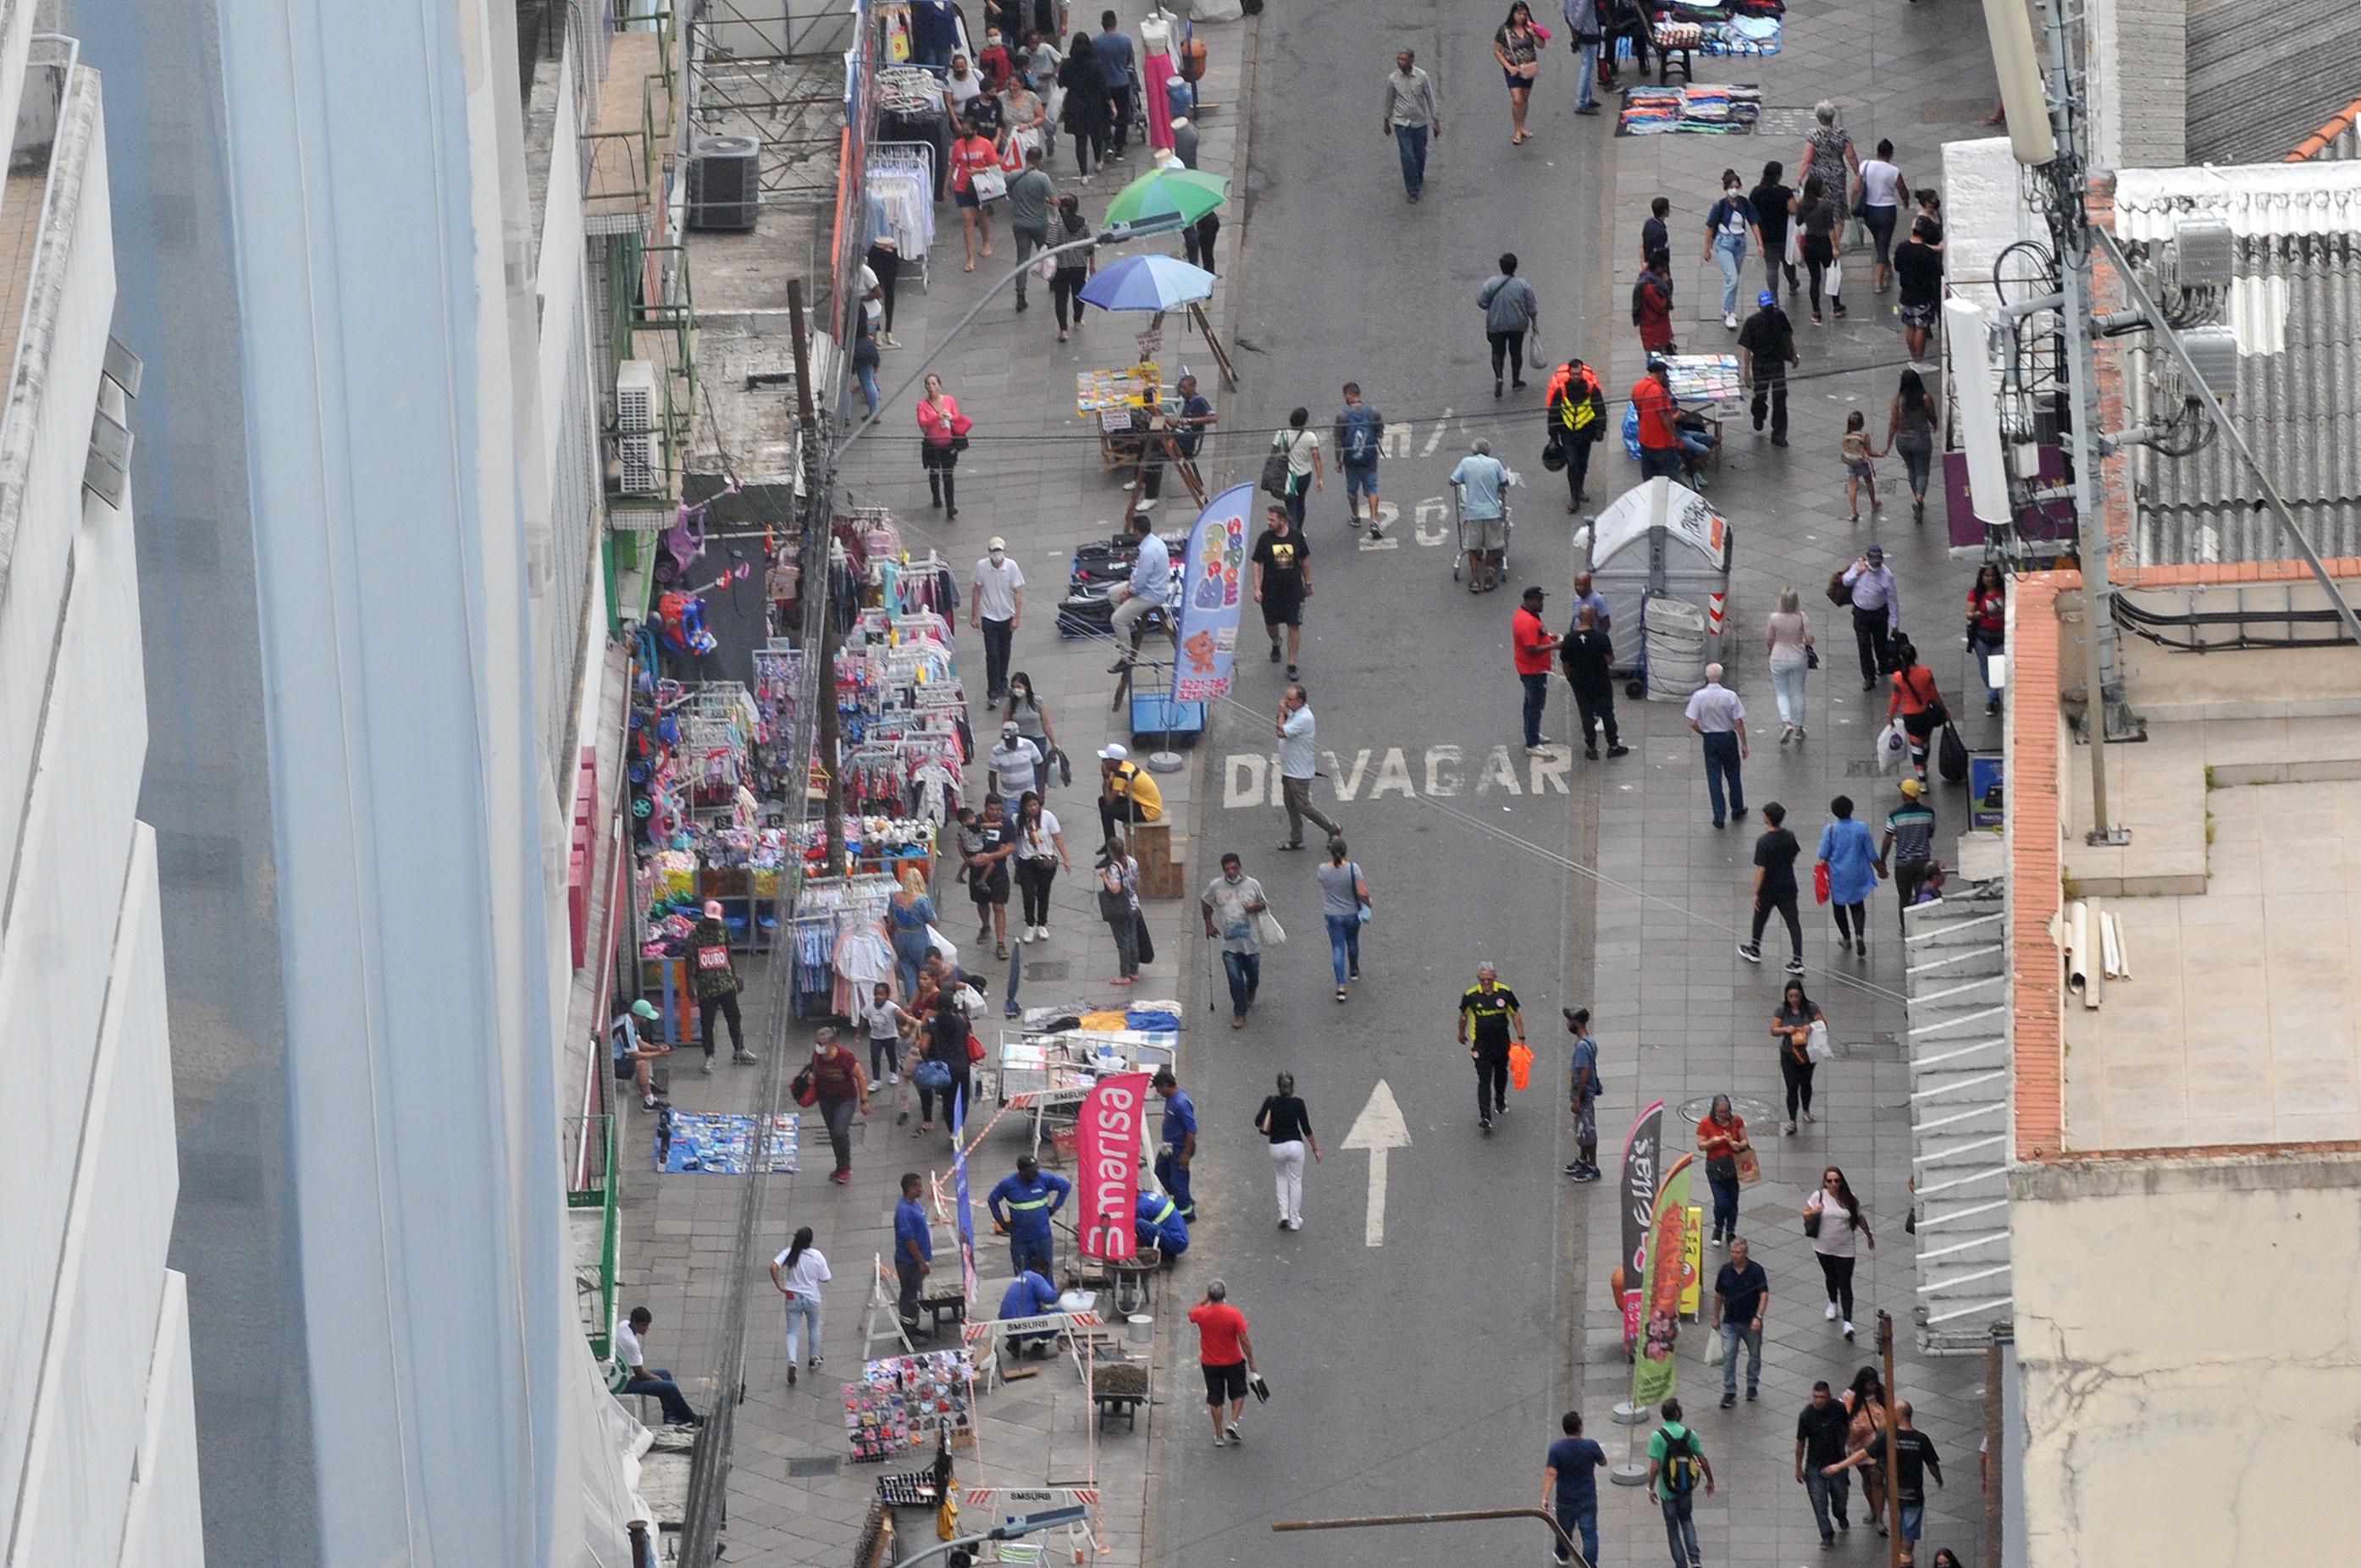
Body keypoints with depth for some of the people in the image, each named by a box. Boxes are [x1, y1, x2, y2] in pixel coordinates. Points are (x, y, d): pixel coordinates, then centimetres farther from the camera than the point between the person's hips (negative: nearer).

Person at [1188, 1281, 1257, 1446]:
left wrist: (1205, 1299, 20)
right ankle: (1233, 1423, 3)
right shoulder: (1234, 1314, -19)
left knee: (1215, 1400, 12)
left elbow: (1191, 1313, 14)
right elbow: (1244, 1340, -16)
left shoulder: (1201, 1314, -13)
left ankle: (1219, 1436, 18)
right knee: (1238, 1394, 20)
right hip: (1233, 1362, -2)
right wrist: (1251, 1362, -6)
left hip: (1209, 1363, 2)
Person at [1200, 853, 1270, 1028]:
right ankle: (1240, 1013, 7)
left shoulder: (1252, 885, -5)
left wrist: (1256, 907, -14)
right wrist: (1209, 924, 11)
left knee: (1253, 976, 16)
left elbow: (1264, 904, 8)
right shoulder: (1215, 886, -4)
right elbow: (1205, 903, 15)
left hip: (1251, 941, 1)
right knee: (1235, 979, -7)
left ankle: (1250, 994, 50)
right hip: (1229, 943, -1)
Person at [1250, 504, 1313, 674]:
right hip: (1271, 588, 1)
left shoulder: (1296, 536, -5)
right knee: (1271, 623, 15)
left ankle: (1291, 665, 3)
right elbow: (1257, 563, -4)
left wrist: (1308, 583, 13)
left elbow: (1305, 560, 8)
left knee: (1294, 626, -5)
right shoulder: (1265, 538, -7)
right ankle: (1275, 645, 49)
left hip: (1294, 588, -1)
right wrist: (1257, 589, -10)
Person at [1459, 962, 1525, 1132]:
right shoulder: (1470, 995, -12)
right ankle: (1485, 1117, -12)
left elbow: (1516, 1014, 1)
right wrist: (1462, 1034, 19)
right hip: (1481, 1046, -3)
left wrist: (1520, 1037, -1)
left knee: (1501, 1074, 22)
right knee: (1484, 1080, -10)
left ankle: (1500, 1102, 48)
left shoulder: (1504, 993, -9)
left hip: (1502, 1042, 3)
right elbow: (1464, 1015, 7)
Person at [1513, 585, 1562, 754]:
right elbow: (1532, 649, -30)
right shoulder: (1527, 621, -29)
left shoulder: (1522, 613, 5)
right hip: (1534, 670, -11)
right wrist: (1553, 646, -24)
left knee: (1531, 703, 24)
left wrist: (1548, 637, 7)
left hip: (1528, 669, 11)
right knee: (1535, 706, -3)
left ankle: (1532, 735, 39)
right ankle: (1532, 745, 3)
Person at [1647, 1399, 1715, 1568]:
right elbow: (1703, 1461, -2)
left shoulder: (1658, 1437, -16)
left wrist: (1651, 1488, -6)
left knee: (1672, 1527, 13)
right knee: (1686, 1520, 22)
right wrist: (1710, 1481, 13)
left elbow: (1654, 1466, -18)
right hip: (1687, 1489, 2)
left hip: (1667, 1490, -2)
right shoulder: (1689, 1434, -8)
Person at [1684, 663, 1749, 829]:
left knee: (1714, 778, 7)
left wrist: (1702, 732, 8)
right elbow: (1738, 722, -12)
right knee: (1733, 775, 19)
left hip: (1710, 739, 0)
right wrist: (1744, 744, -1)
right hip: (1729, 737, 0)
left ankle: (1719, 817, 7)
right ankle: (1737, 809, 34)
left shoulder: (1698, 696, -14)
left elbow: (1692, 723, -13)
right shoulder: (1730, 696, -15)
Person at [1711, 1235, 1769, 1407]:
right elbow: (1719, 1295, 9)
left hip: (1751, 1323, -1)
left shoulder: (1756, 1270, -13)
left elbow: (1764, 1295, -15)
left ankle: (1752, 1385, 35)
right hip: (1730, 1322, 1)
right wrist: (1716, 1317, 13)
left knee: (1754, 1354, 15)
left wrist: (1758, 1317, -26)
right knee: (1728, 1356, -7)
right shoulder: (1725, 1270, -3)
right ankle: (1729, 1392, -2)